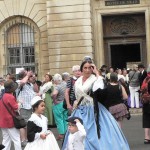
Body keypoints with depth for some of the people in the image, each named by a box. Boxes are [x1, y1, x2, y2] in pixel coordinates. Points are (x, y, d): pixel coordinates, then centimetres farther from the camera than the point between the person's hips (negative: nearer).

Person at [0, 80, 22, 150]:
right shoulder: (10, 97, -18)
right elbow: (16, 108, -15)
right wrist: (19, 103, 3)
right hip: (10, 122, -8)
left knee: (6, 139, 12)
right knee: (16, 139, 1)